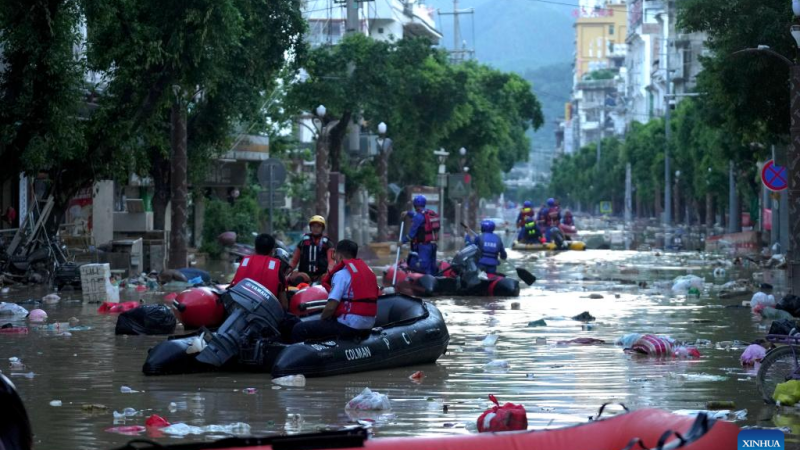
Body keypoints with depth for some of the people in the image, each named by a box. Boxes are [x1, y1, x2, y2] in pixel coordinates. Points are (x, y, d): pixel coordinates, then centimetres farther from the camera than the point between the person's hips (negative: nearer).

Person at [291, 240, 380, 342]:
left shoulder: (342, 274, -10)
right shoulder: (368, 270, 14)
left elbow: (331, 307, -16)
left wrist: (321, 320, 4)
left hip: (349, 325, -9)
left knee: (299, 329, -3)